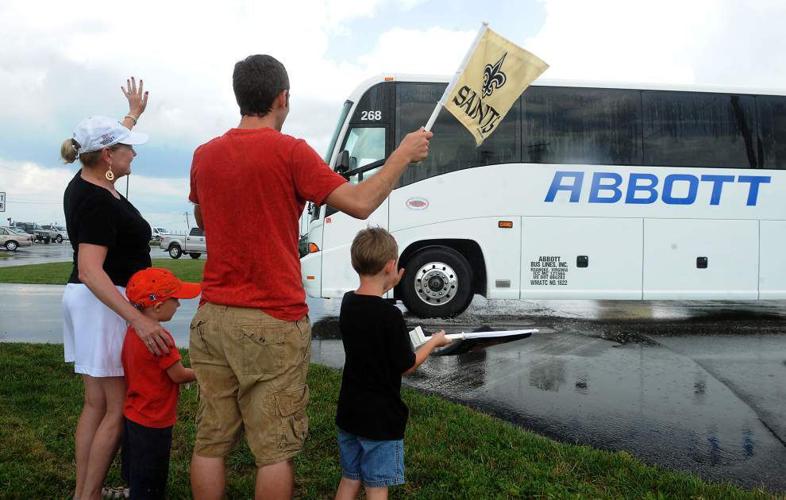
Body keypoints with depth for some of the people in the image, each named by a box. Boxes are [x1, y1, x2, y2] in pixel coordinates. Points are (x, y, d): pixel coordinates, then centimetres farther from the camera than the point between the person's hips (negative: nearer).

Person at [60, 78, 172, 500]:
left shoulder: (85, 183, 8)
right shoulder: (98, 202, -20)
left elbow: (109, 141, 30)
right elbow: (91, 270, -29)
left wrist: (134, 113, 45)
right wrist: (139, 320, -37)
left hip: (83, 301, 10)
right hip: (106, 305, -10)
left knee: (96, 403, 14)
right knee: (120, 409, -3)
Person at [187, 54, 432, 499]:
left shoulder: (205, 155, 7)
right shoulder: (289, 151, -10)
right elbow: (360, 204, -13)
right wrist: (404, 155, 0)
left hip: (213, 317, 6)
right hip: (273, 322, -5)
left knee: (211, 441, 13)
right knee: (275, 450, 5)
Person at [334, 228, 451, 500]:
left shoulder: (347, 303, -1)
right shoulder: (390, 315, -22)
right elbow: (406, 366, -12)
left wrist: (386, 286, 19)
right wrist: (435, 341, 2)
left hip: (348, 413, 7)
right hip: (381, 418, -6)